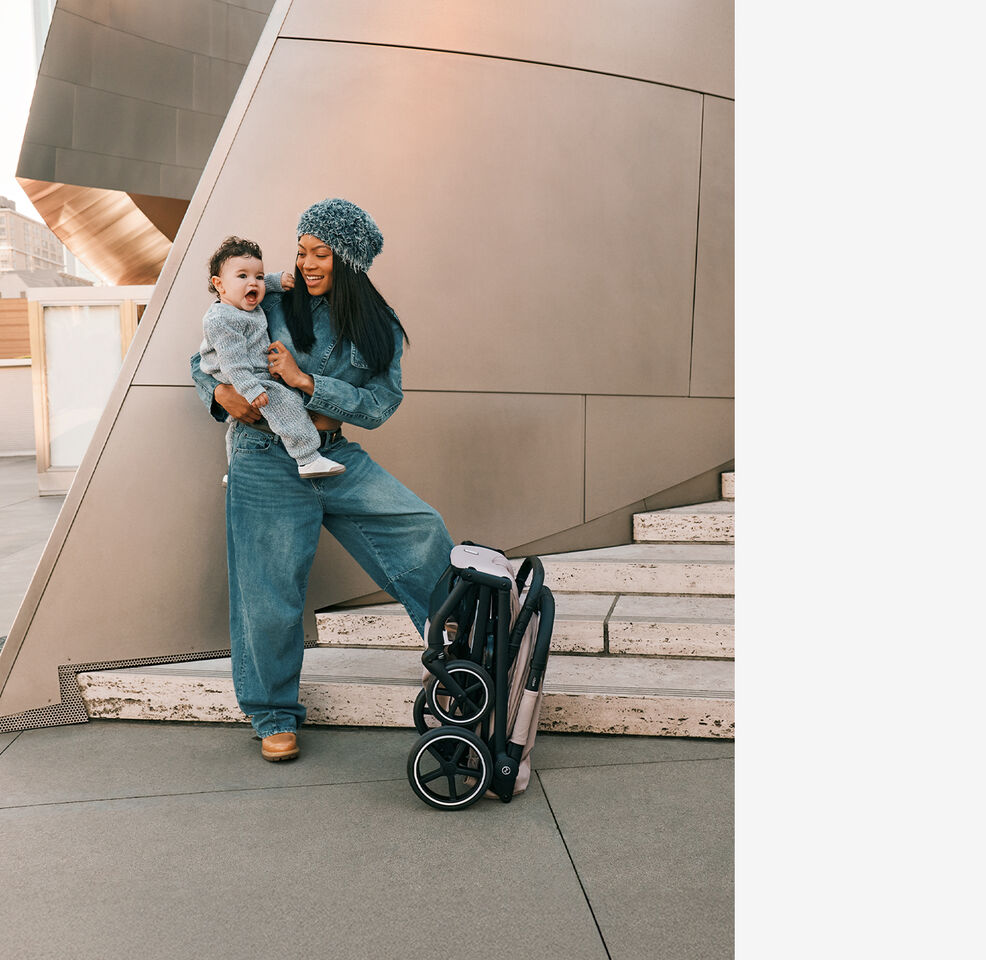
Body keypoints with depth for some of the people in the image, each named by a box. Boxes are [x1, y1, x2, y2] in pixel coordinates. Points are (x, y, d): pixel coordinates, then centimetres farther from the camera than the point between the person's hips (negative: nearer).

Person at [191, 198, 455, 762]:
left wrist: (306, 381, -16)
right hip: (267, 463, -2)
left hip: (337, 459, 2)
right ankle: (276, 715, 20)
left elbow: (379, 406, -6)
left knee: (423, 530, -10)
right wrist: (222, 390, -16)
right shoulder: (271, 300, 0)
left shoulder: (379, 329, 5)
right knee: (271, 591, 0)